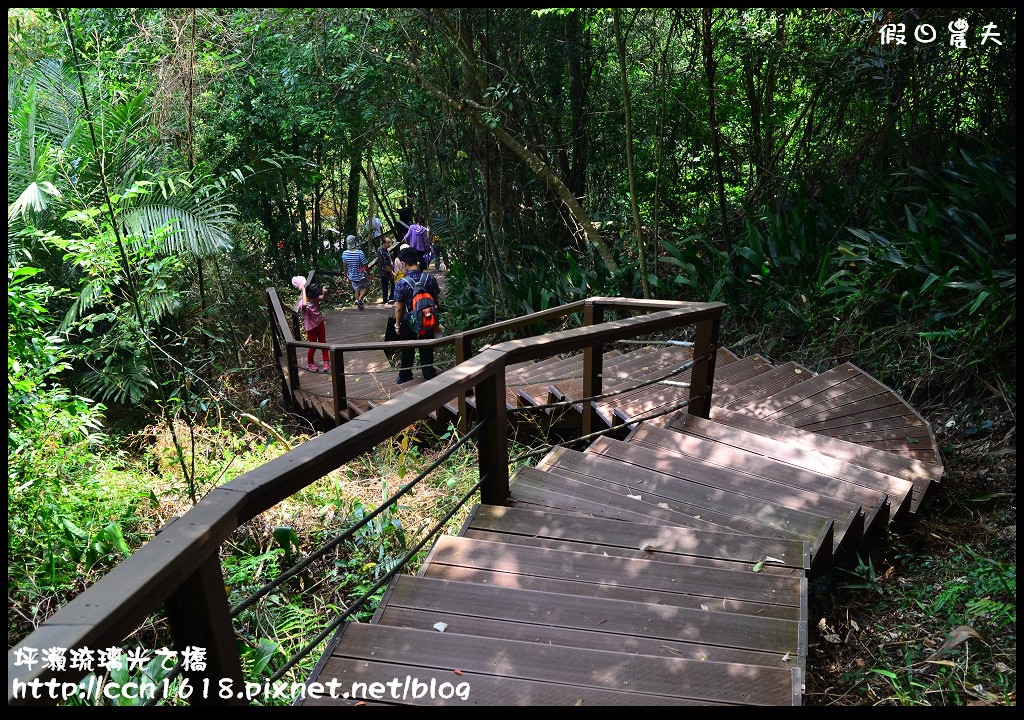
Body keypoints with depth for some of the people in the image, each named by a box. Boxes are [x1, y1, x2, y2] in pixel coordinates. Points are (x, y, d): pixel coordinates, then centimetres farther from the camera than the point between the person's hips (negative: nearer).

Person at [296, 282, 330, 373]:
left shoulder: (316, 299, -14)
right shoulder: (302, 304, -32)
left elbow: (323, 297, 0)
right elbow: (304, 305, -55)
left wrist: (324, 292, -25)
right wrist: (303, 290, -47)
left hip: (320, 323, 5)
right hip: (311, 328, -5)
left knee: (323, 342, 16)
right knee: (313, 346, 9)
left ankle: (326, 361, 31)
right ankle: (309, 363, 33)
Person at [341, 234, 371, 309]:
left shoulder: (344, 254, -12)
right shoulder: (360, 253, -27)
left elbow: (345, 267, 2)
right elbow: (366, 266, -17)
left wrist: (347, 277, 15)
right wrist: (369, 274, 0)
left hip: (352, 277, 4)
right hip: (361, 276, -4)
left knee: (356, 290, 22)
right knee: (366, 287, 21)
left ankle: (359, 305, 32)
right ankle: (359, 300, 3)